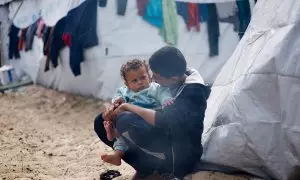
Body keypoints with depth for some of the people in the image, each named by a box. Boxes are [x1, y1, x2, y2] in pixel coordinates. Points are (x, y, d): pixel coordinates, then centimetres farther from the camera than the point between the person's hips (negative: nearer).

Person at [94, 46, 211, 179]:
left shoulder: (193, 93, -23)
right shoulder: (171, 83, 1)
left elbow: (163, 120, -35)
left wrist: (127, 107, -22)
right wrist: (114, 108, -5)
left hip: (179, 154, -9)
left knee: (125, 121, -30)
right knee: (101, 122, 4)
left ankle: (148, 168, -7)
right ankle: (144, 166, 0)